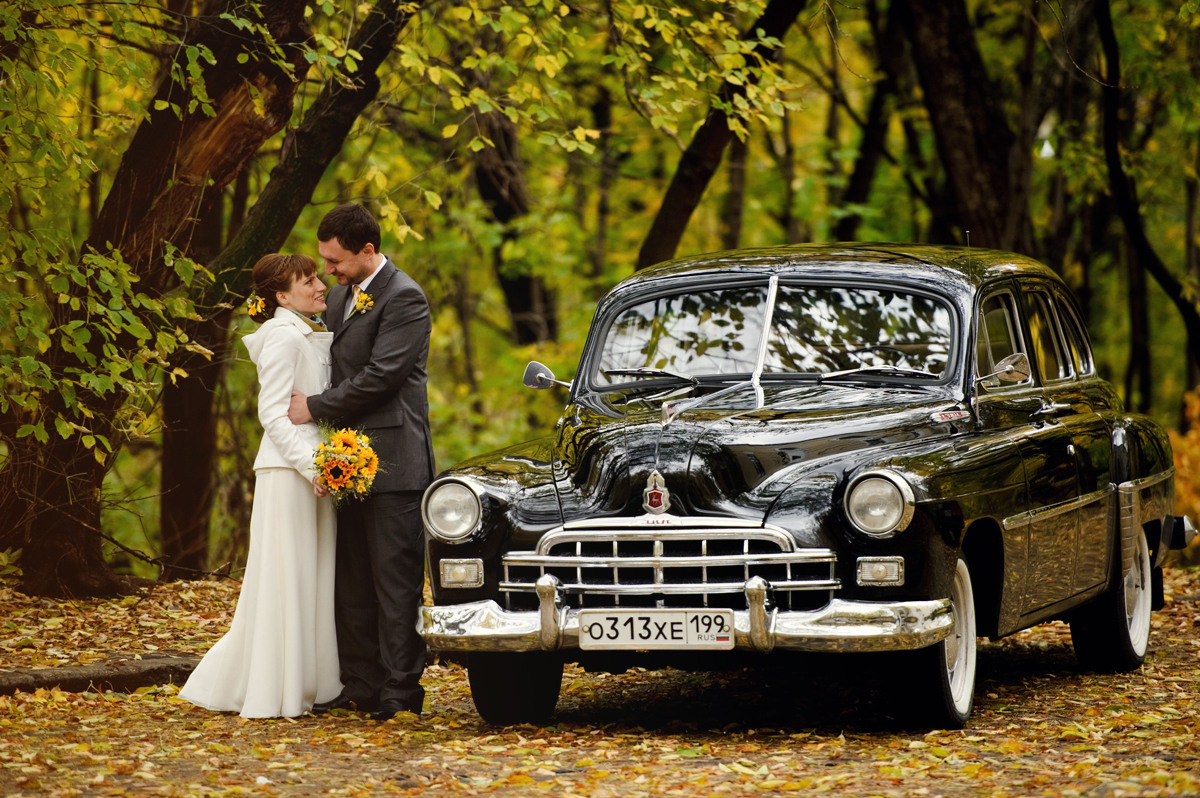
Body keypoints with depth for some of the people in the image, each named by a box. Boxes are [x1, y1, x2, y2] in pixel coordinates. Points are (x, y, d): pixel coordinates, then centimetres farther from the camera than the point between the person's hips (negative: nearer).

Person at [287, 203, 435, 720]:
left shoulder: (403, 299, -11)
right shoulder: (340, 296, 16)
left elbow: (381, 376, -18)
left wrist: (316, 407, -13)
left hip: (393, 461, -9)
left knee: (395, 578, -5)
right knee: (351, 580, 10)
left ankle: (400, 690, -2)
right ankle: (360, 686, 15)